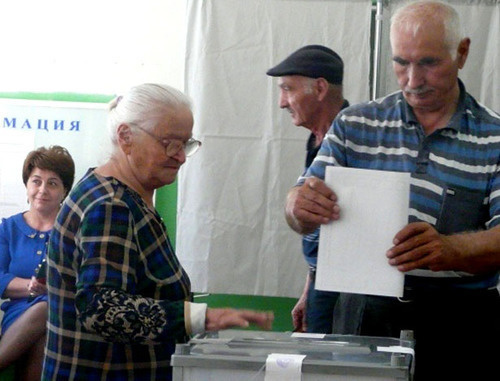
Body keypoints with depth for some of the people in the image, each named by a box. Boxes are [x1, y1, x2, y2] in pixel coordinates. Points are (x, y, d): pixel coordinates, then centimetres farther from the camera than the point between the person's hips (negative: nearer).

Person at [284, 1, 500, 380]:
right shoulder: (355, 125, 6)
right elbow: (302, 218, 1)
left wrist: (447, 250, -35)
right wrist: (300, 208, -24)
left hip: (461, 323, -2)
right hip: (371, 313, 2)